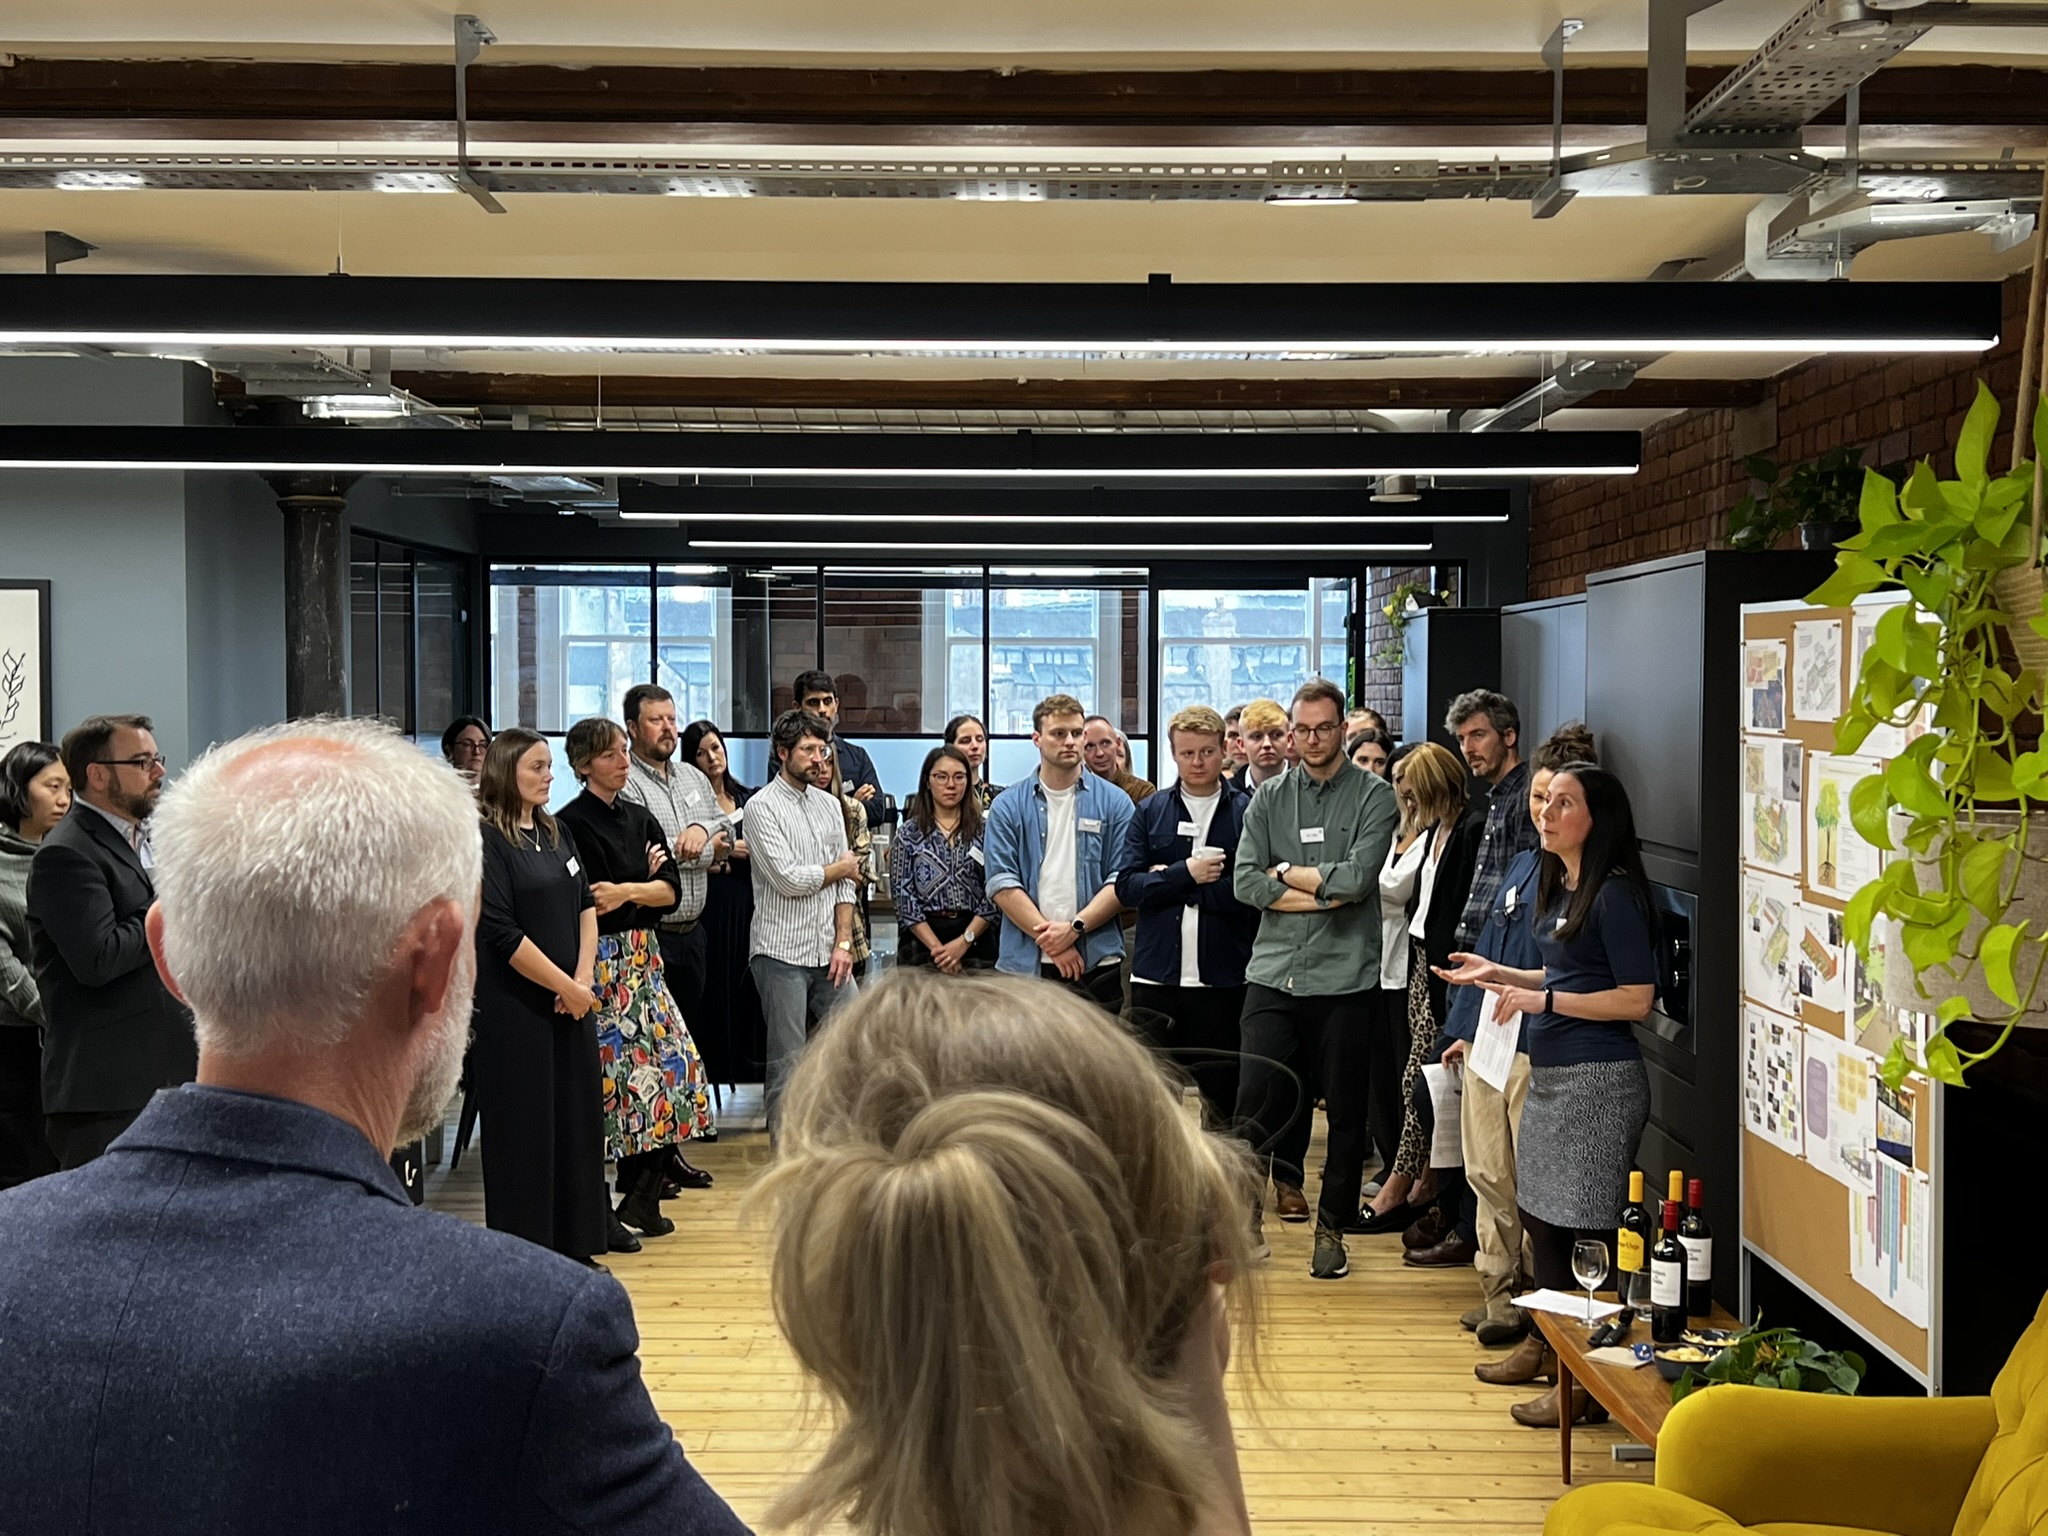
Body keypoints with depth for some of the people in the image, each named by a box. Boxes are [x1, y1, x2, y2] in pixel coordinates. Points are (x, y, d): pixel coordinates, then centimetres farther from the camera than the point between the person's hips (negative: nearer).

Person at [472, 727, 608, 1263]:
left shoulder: (556, 832, 11)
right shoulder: (486, 840, -12)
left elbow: (586, 905, 10)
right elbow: (502, 933, -17)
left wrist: (582, 979, -4)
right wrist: (566, 988, -13)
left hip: (570, 1002, 7)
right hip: (513, 1008, -7)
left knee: (578, 1116, 11)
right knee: (523, 1128, 1)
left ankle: (577, 1240, 22)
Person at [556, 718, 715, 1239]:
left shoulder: (640, 818, 13)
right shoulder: (573, 823, -9)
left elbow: (670, 890, 4)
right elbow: (592, 902, -14)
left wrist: (625, 891, -13)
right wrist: (645, 882, -3)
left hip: (643, 958, 7)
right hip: (603, 960, -7)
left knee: (675, 1065, 3)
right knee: (633, 1075, -6)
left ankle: (642, 1200, 13)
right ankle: (638, 1202, 6)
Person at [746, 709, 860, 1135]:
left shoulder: (829, 805, 13)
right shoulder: (762, 807, -6)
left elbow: (845, 884, 11)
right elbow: (788, 879, -15)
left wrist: (843, 941, 1)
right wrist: (840, 867, 0)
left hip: (828, 952, 6)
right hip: (782, 953, -6)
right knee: (788, 1060, 1)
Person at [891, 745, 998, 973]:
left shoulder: (984, 830, 5)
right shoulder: (909, 834, 4)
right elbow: (904, 898, -2)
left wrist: (963, 942, -12)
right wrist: (938, 948, -12)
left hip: (976, 940, 1)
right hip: (922, 943, 0)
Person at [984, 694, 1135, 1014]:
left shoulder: (1114, 803, 6)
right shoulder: (1008, 806, 6)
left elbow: (1121, 882, -1)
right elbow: (1002, 885, -2)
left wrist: (1075, 928, -13)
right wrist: (1051, 940, -11)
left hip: (1097, 963, 0)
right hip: (1024, 965, 0)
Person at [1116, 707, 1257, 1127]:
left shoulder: (1246, 812, 3)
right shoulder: (1151, 811, 10)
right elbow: (1126, 886, 0)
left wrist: (1168, 881, -8)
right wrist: (1186, 873, -12)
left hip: (1223, 979, -1)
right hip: (1156, 977, 2)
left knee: (1223, 1100, 7)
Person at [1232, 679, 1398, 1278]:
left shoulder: (1374, 797, 1)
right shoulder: (1269, 799, 9)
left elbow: (1358, 877, -13)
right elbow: (1245, 880, -2)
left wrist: (1286, 873, -3)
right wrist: (1323, 895, -10)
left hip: (1346, 978, -1)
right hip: (1274, 975, 2)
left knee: (1347, 1114, 7)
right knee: (1256, 1104, -4)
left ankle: (1331, 1229, 21)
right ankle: (1246, 1216, 13)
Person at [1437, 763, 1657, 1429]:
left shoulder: (1616, 894, -14)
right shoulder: (1559, 886, 14)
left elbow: (1636, 999, -17)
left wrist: (1544, 1001, -18)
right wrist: (1500, 974, 15)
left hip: (1598, 1079, -10)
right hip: (1550, 1073, 10)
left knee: (1583, 1227, -4)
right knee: (1539, 1213, 16)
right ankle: (1546, 1342, 31)